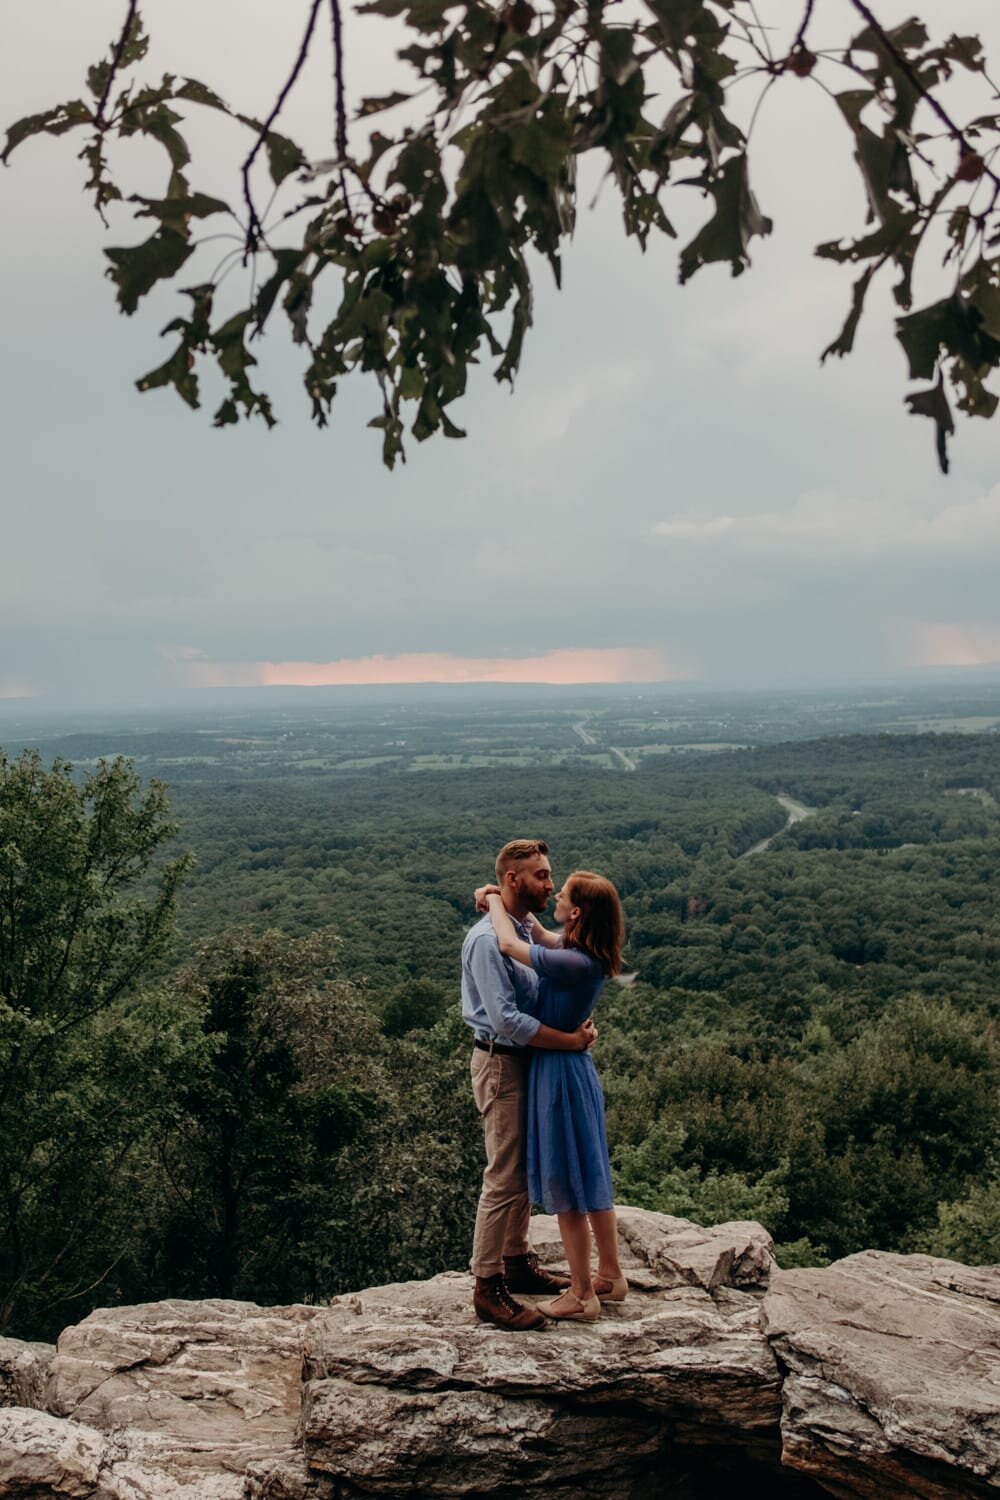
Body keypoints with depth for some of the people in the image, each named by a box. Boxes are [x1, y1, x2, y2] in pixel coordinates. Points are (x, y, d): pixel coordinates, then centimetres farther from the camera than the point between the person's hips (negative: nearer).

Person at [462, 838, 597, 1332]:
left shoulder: (525, 931, 10)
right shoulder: (488, 939, -21)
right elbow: (507, 1019, -26)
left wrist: (576, 1024, -3)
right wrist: (570, 1040, -23)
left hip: (527, 1061, 9)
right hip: (501, 1064, -9)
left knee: (524, 1171, 18)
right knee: (504, 1178, -3)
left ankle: (517, 1262, 32)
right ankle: (487, 1287, 7)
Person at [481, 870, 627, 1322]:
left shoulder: (575, 964, -27)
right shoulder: (588, 956, 1)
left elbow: (509, 945, -25)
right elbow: (541, 936, 18)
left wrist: (496, 901, -7)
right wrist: (508, 907, 4)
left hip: (558, 1072, -9)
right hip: (576, 1068, 9)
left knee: (566, 1187, 4)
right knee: (590, 1177, 20)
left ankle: (582, 1295, 18)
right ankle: (610, 1274, 34)